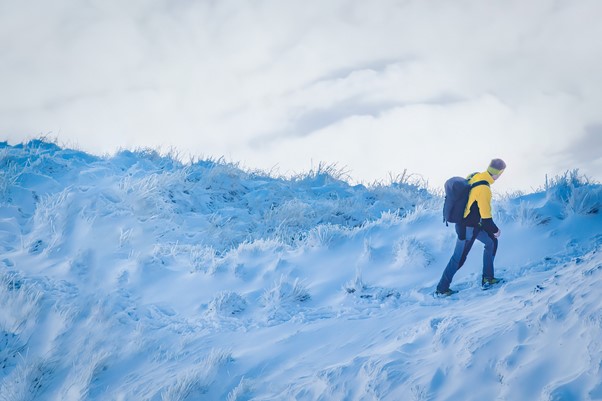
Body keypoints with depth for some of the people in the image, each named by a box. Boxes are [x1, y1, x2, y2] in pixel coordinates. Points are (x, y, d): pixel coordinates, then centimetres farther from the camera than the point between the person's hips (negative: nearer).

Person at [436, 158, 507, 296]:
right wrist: (495, 230, -7)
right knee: (458, 258, 5)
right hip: (468, 228, -9)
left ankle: (487, 278, 22)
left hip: (462, 221, 9)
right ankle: (442, 289, 16)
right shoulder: (484, 189, -30)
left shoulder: (474, 177, -3)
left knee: (491, 242, 18)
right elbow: (486, 216, -24)